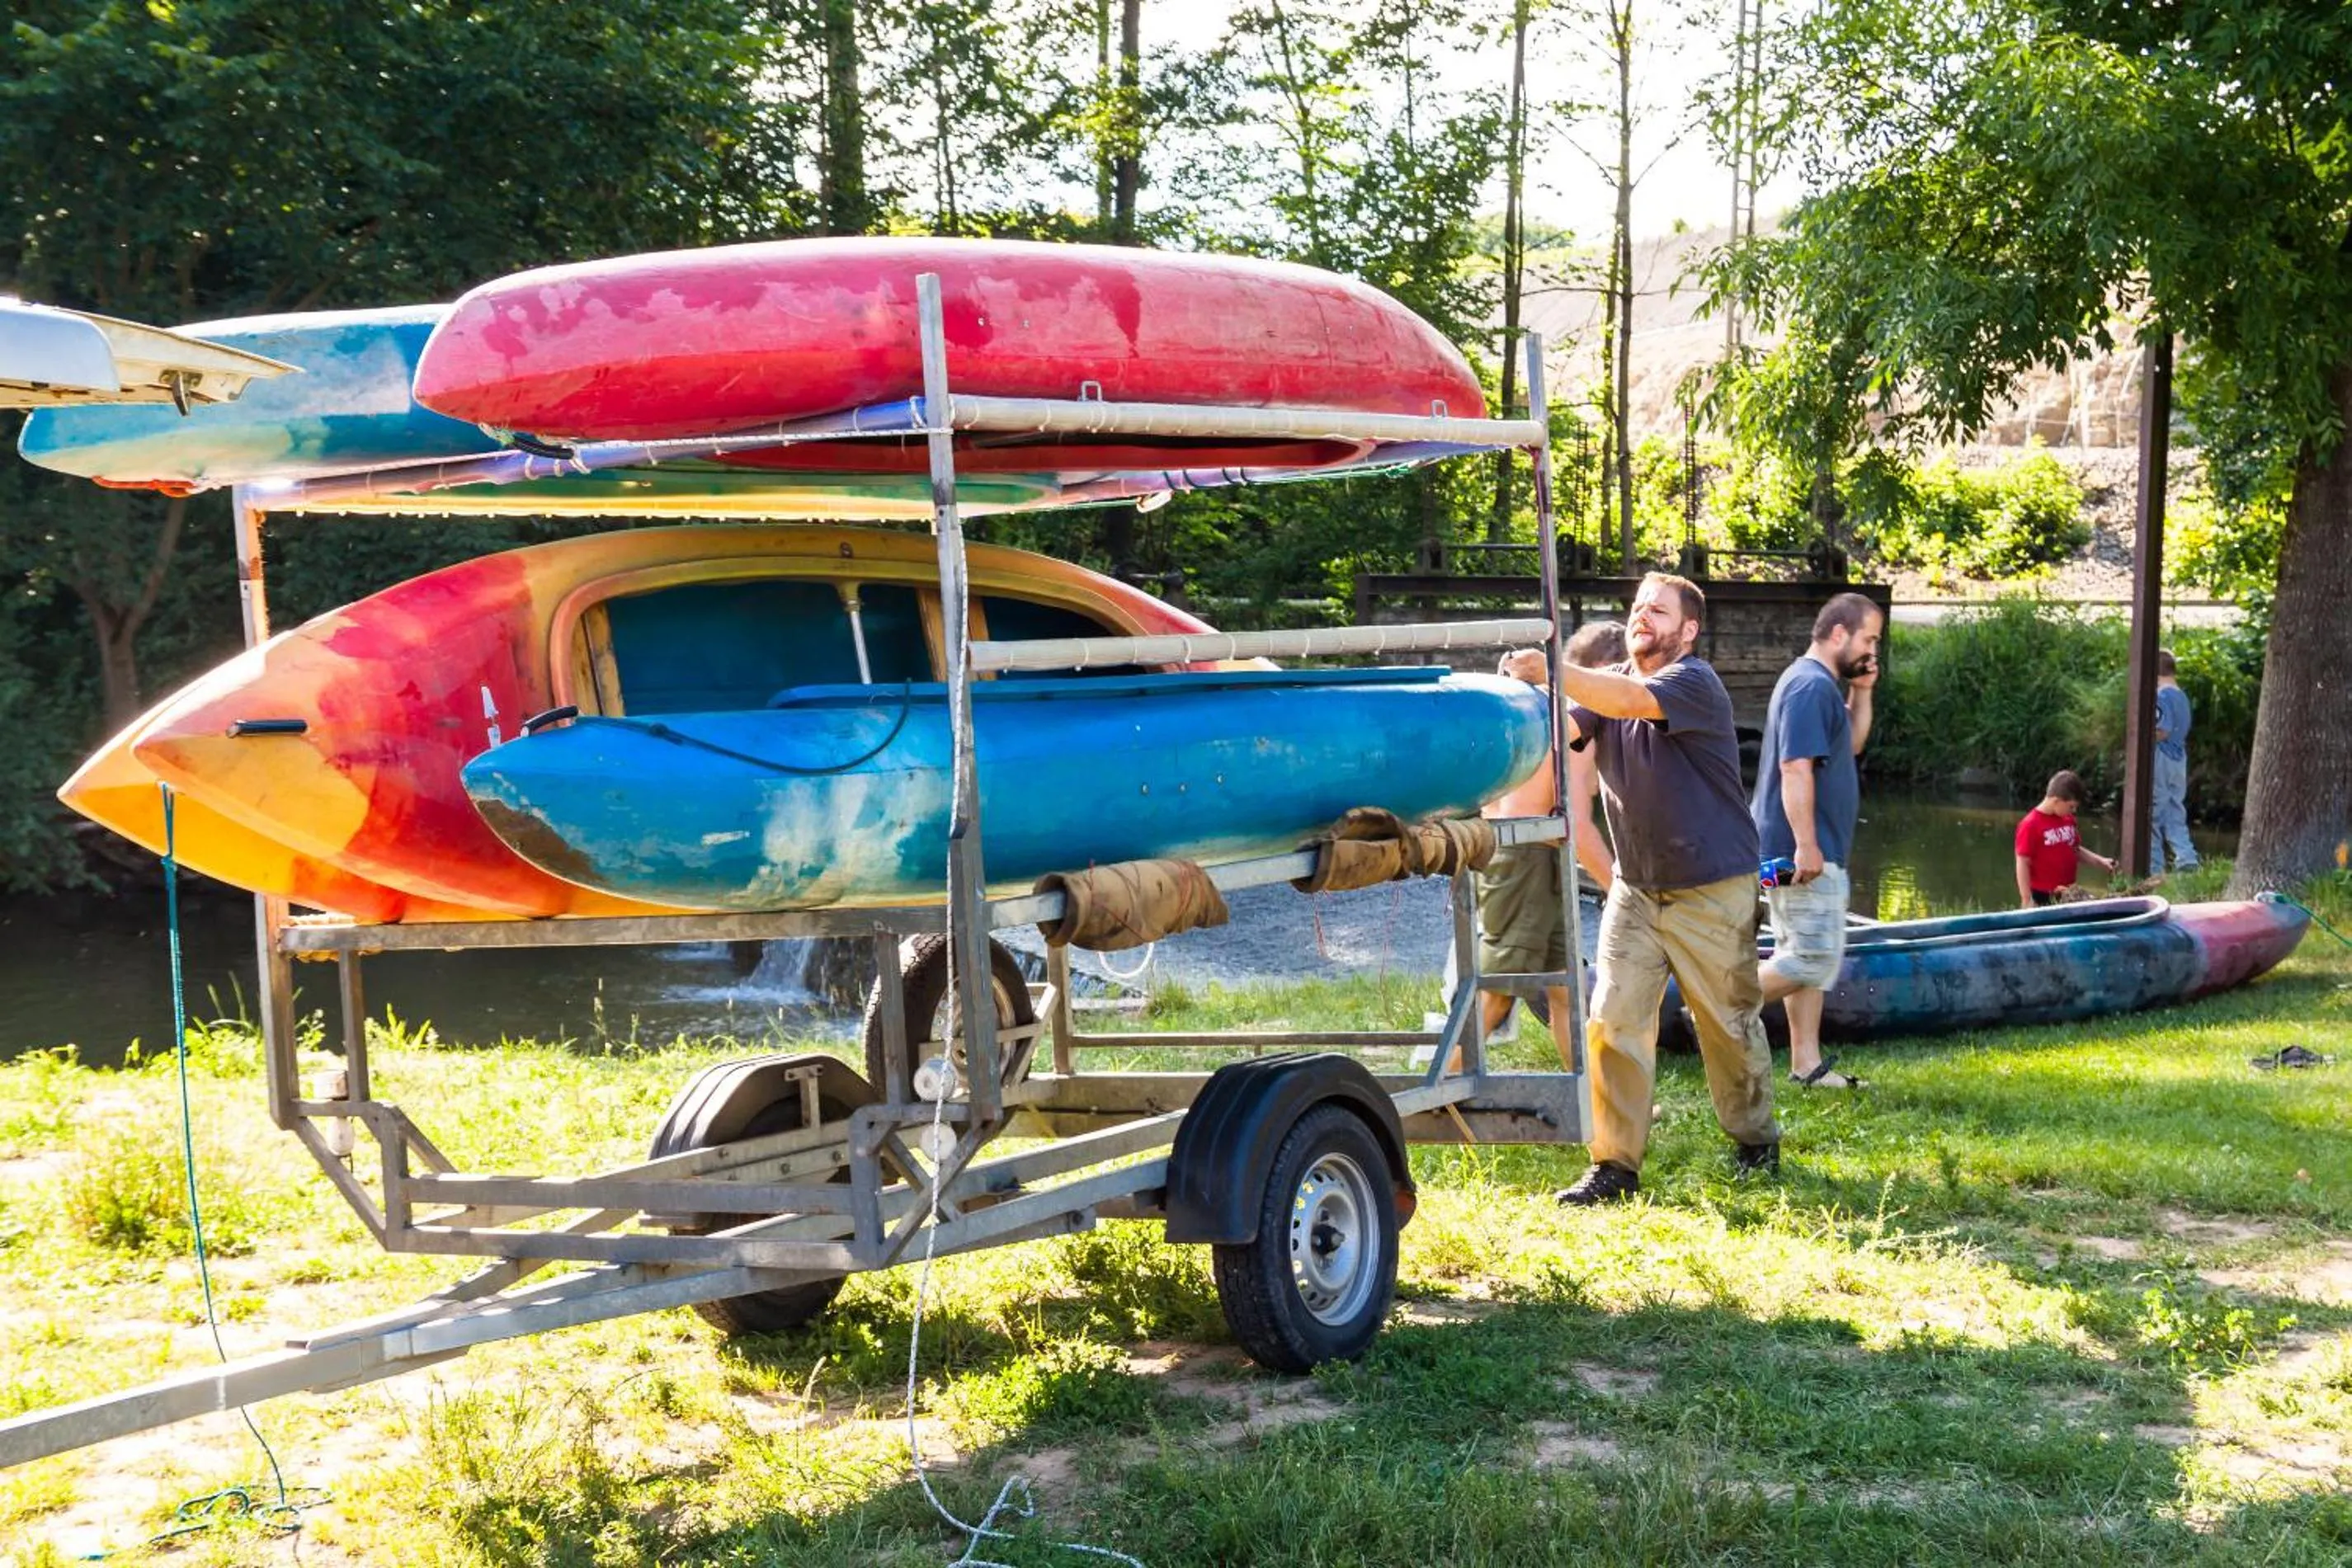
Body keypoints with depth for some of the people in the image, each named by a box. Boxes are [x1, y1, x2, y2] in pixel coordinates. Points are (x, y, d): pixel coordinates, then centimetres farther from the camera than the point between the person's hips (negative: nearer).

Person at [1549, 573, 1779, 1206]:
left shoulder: (1696, 683, -13)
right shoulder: (1608, 685, 8)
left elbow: (1631, 701, -32)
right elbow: (1562, 730, -10)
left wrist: (1556, 673, -44)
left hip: (1712, 889, -5)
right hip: (1635, 887, 5)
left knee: (1728, 1023, 8)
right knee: (1612, 1021, -5)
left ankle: (1756, 1141, 29)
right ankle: (1615, 1165, -1)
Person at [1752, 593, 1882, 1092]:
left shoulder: (1820, 685, 17)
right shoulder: (1812, 686, -16)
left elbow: (1853, 744, 27)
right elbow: (1795, 769, -23)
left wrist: (1861, 693, 12)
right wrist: (1806, 845, -25)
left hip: (1810, 851, 11)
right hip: (1805, 850, -11)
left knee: (1808, 957, 12)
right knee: (1813, 958, -10)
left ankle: (1807, 1064, 15)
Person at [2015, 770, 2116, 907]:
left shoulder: (2069, 820, 7)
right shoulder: (2030, 825, -14)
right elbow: (2023, 865, -14)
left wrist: (2100, 861, 7)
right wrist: (2027, 902, -16)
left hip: (2068, 896, 7)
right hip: (2042, 898, -7)